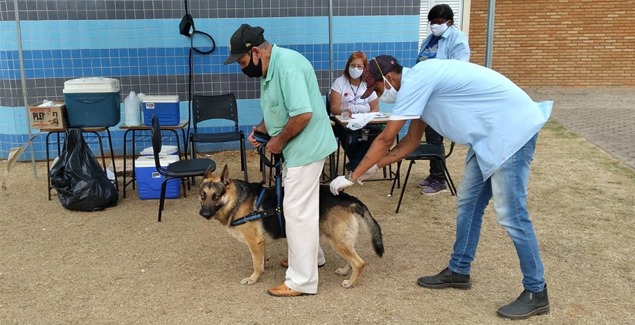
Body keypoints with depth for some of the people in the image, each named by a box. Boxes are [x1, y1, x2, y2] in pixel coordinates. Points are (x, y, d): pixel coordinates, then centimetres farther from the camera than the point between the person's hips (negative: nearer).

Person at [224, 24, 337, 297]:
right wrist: (262, 127, 5)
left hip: (306, 146, -10)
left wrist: (280, 140, -17)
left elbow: (303, 114, -29)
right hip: (297, 147, 10)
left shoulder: (287, 65, -24)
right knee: (300, 204, 21)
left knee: (298, 210, -6)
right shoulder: (270, 67, 9)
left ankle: (302, 281, 3)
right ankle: (311, 254, 40)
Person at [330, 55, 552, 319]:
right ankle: (458, 271, 28)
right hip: (489, 134, 10)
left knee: (510, 215, -6)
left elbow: (385, 140, -15)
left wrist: (352, 176, -6)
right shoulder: (420, 84, 12)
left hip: (512, 129, -10)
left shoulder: (415, 80, -18)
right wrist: (373, 167, 14)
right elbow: (411, 141, 19)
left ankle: (536, 293, 7)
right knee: (468, 204, 14)